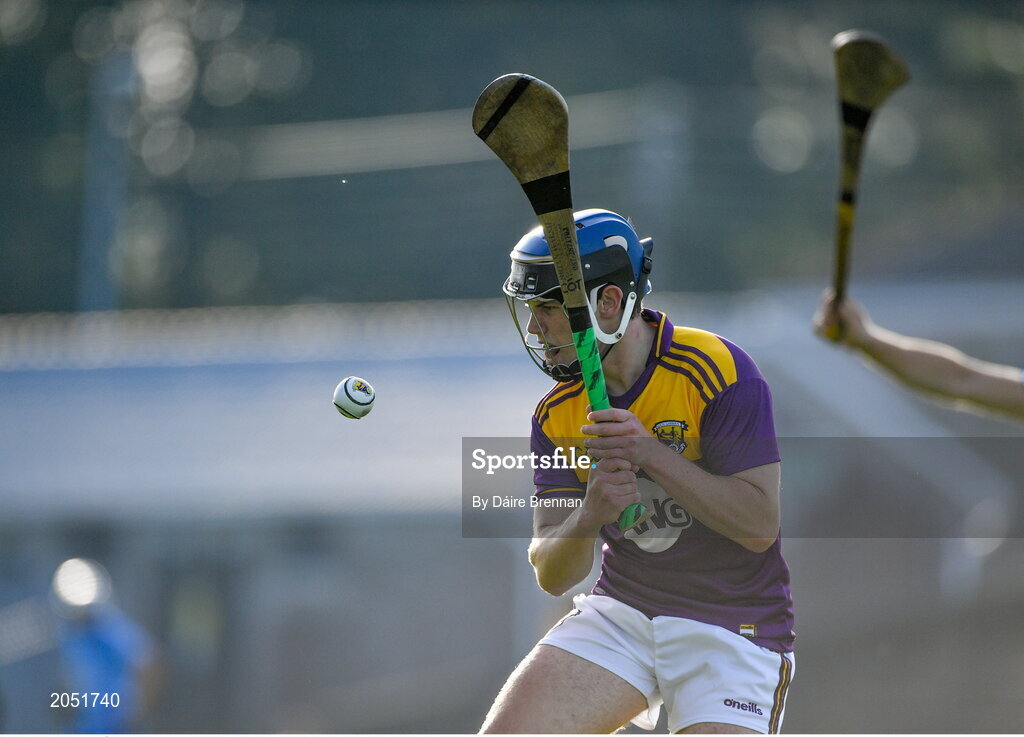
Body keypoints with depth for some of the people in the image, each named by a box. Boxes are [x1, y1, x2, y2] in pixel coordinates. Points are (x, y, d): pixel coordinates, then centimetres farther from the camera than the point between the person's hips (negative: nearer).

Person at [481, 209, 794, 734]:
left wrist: (650, 454, -28)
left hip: (730, 627, -4)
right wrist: (587, 517, -26)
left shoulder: (717, 372, -14)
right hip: (619, 613, 4)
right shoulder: (558, 414, 1)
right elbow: (552, 576, -3)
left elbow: (759, 527, -20)